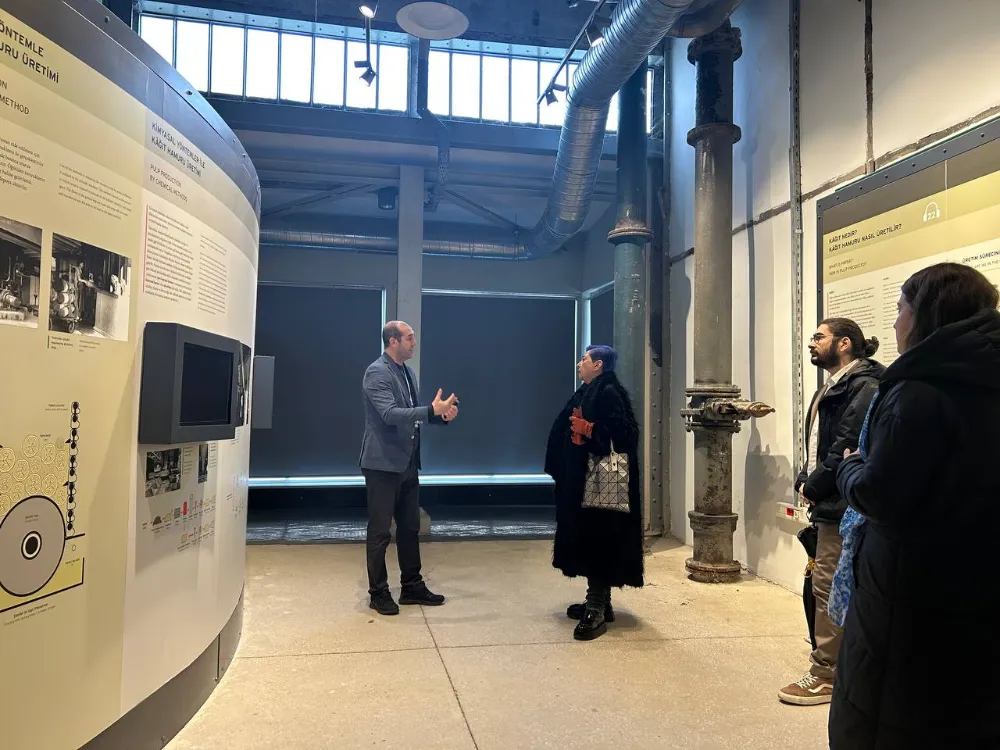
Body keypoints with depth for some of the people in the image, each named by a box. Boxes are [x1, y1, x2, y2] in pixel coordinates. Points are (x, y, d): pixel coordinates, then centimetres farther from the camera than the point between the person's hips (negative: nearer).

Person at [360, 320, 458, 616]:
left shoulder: (407, 372, 13)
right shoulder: (377, 372, -14)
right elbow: (390, 414, -26)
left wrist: (441, 414, 0)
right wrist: (432, 411, -31)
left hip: (408, 463, 9)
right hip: (383, 464, -8)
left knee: (410, 528, 15)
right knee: (380, 531, 3)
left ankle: (412, 586, 26)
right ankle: (378, 593, 15)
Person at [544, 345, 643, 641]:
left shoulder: (610, 393, -12)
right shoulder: (585, 393, 16)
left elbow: (623, 433, -20)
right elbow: (567, 432, 18)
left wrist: (589, 430, -27)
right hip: (580, 478, 10)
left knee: (599, 539, -9)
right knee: (586, 538, 13)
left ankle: (597, 611, -5)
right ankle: (598, 602, 22)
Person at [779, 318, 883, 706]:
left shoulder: (863, 387, -14)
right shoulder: (832, 388, 17)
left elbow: (845, 449, -22)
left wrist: (813, 487, -13)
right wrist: (804, 481, 3)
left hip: (843, 506, -10)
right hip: (830, 504, 10)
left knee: (828, 587, -4)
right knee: (829, 587, 16)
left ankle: (826, 674, 7)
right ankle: (842, 665, 29)